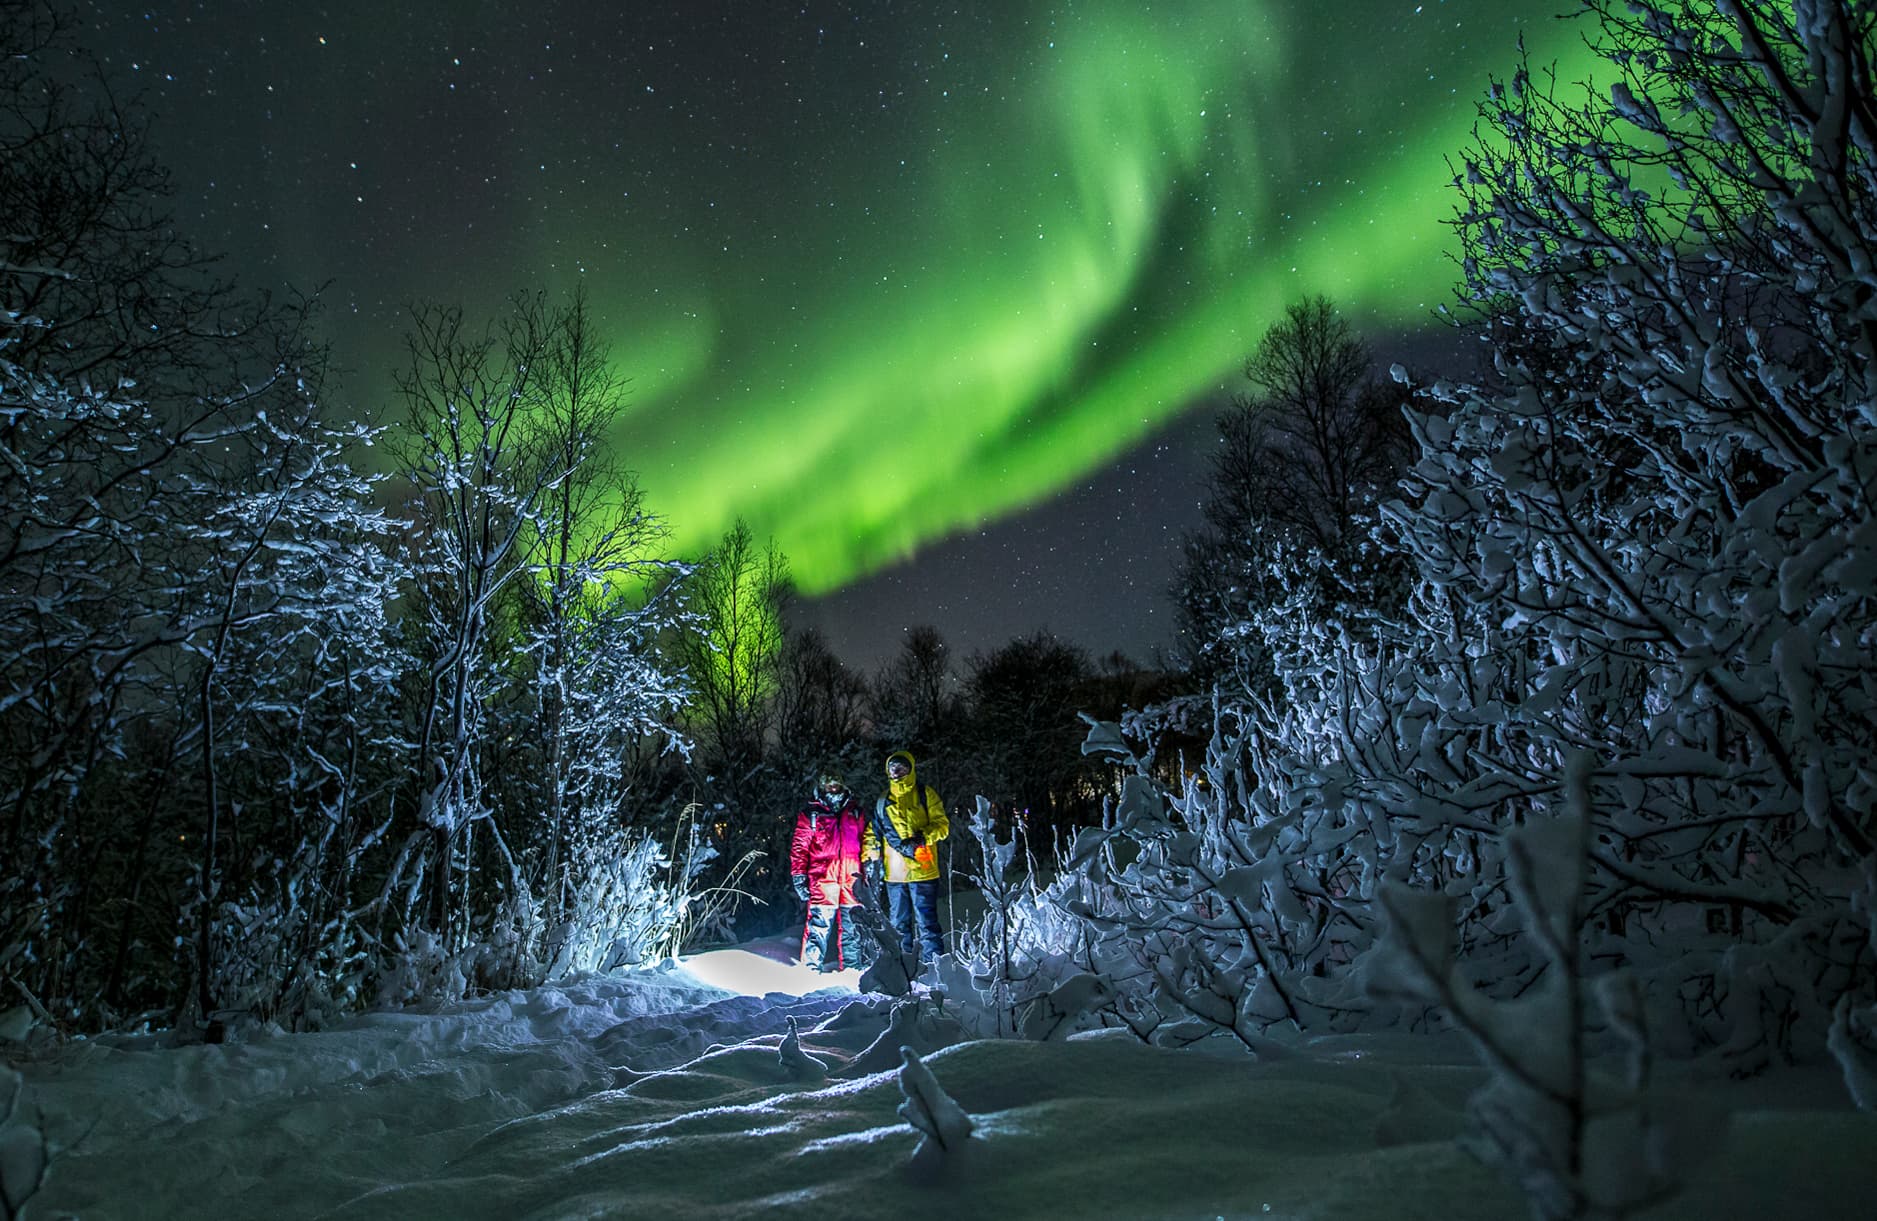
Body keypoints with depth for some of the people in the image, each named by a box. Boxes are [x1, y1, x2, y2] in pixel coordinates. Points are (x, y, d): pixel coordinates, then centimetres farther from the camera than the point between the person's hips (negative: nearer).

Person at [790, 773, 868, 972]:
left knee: (852, 926, 7)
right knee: (819, 924, -9)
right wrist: (799, 876, -4)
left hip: (851, 880, 3)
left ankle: (852, 965, 16)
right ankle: (812, 966, -3)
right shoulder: (811, 814, 8)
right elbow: (799, 847, 4)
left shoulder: (857, 814, 17)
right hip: (822, 879, -3)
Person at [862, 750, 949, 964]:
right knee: (898, 924, 9)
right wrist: (870, 860, 8)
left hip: (922, 869, -4)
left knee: (926, 922, -6)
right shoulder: (883, 801, 16)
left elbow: (942, 824, -2)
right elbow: (873, 833, 19)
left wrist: (922, 837, -18)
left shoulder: (925, 795, 4)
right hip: (894, 872, 4)